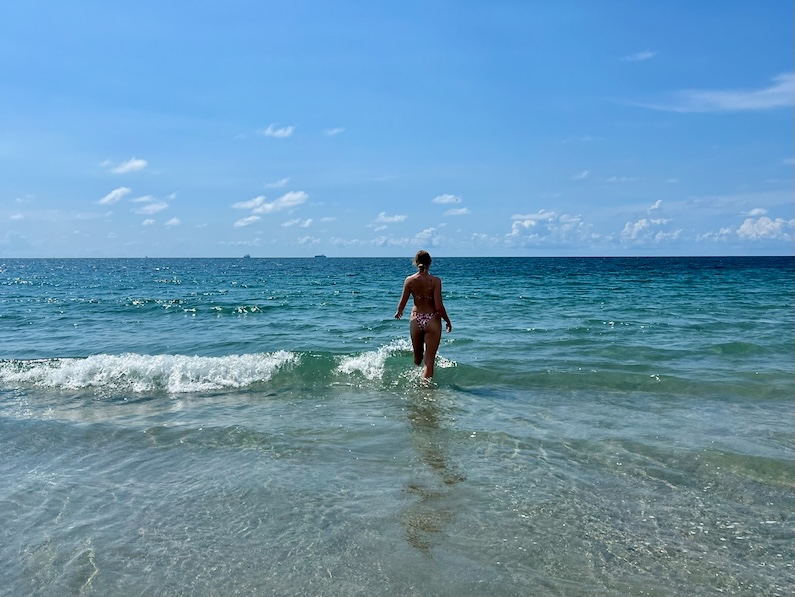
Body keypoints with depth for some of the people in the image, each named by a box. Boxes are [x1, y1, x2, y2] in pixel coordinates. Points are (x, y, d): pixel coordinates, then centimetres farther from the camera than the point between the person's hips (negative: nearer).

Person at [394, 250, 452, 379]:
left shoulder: (409, 280, -6)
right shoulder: (435, 281, -14)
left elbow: (402, 303, -1)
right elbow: (439, 306, -16)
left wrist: (398, 313, 22)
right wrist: (448, 321, 0)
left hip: (416, 320, 3)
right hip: (432, 321, -3)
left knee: (417, 356, 23)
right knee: (429, 359, 3)